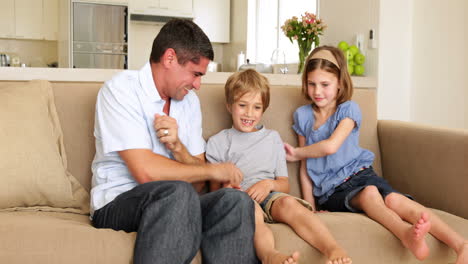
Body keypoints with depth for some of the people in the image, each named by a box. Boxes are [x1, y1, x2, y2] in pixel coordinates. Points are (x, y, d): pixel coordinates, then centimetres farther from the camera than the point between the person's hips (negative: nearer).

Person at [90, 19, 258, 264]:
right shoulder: (121, 89, -10)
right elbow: (146, 172, -20)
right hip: (117, 204, -5)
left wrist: (176, 145, -13)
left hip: (171, 203, 6)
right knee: (177, 191, -36)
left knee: (235, 201, -23)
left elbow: (196, 173, 8)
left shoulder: (189, 100, 11)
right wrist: (214, 170, -8)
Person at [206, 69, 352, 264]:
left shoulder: (272, 138, 24)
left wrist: (270, 184, -5)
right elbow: (215, 189, 11)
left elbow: (285, 185, 19)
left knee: (288, 202, -33)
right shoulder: (217, 143, 16)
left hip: (269, 197, 2)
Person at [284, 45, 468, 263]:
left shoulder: (348, 109, 5)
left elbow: (330, 146, -11)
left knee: (393, 199, -32)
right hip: (332, 191, 0)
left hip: (360, 174, 0)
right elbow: (305, 167, 11)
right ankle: (407, 234, -63)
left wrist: (297, 153, 4)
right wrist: (310, 208, 2)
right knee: (369, 193, -35)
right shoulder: (302, 115, 12)